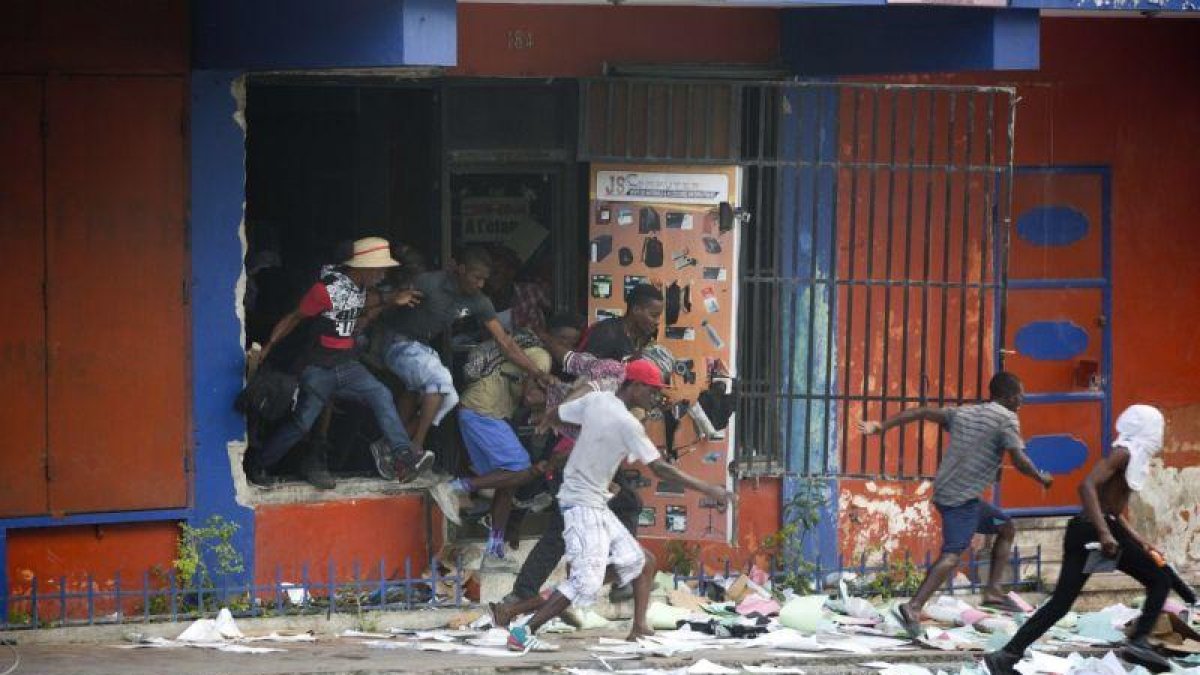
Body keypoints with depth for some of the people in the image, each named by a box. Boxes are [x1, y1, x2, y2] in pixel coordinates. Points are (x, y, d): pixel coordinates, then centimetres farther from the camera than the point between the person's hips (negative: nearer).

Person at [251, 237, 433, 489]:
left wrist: (386, 303, 8)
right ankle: (258, 466, 12)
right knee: (301, 424, -5)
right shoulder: (327, 289, -17)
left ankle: (403, 451, -23)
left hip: (347, 365, 6)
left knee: (380, 395, -17)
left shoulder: (360, 288, 6)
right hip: (319, 368, -6)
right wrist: (268, 346, -19)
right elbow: (294, 317, -10)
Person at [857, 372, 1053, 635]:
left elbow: (922, 413, 11)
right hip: (962, 498, -9)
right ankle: (914, 607, -35)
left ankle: (993, 590, 18)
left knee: (1006, 528, 22)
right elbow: (1019, 461, -11)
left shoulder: (963, 413, 16)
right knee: (952, 554, -19)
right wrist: (1042, 478, 7)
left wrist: (883, 426, 11)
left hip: (945, 492, 9)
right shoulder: (1006, 418, -6)